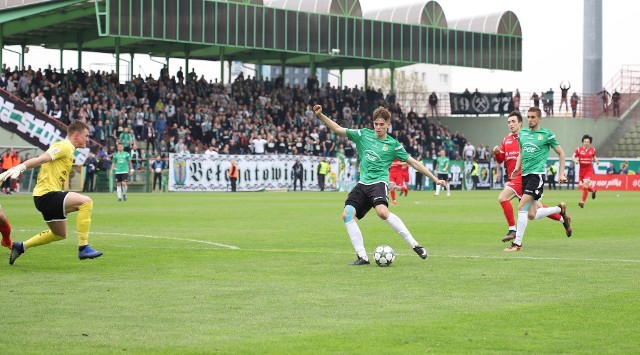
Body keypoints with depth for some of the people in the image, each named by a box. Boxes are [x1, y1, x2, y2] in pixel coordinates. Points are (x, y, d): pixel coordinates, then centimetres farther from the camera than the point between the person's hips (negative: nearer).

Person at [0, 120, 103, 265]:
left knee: (60, 234, 24)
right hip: (47, 195, -11)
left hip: (44, 196, 11)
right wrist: (18, 168, -32)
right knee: (86, 202, -24)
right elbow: (41, 159, -23)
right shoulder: (65, 147, -11)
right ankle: (83, 248, -24)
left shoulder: (68, 149, 20)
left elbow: (40, 162, 16)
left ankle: (21, 247, 31)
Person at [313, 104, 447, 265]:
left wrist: (435, 179, 6)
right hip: (362, 184, 5)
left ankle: (414, 244, -23)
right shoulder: (364, 134, 10)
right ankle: (362, 256, -7)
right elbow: (338, 129, 9)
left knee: (382, 211, -32)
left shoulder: (393, 144, 3)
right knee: (347, 214, -13)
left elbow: (413, 162, 7)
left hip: (378, 182, -5)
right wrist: (320, 115, -4)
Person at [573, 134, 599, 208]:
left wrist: (596, 160, -4)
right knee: (584, 185, 11)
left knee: (585, 184, -18)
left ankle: (582, 201, -11)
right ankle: (593, 189, 47)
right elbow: (573, 157, 2)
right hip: (581, 169, 2)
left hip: (589, 169, -2)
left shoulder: (592, 150, 1)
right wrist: (575, 160, -19)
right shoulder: (579, 149, -3)